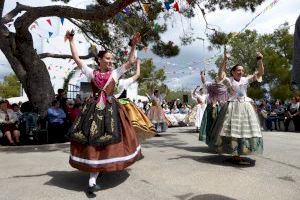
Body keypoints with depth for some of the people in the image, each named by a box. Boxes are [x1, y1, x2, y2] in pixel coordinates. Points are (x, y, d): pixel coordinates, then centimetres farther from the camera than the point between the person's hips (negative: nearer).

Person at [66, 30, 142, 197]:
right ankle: (93, 180, 17)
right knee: (92, 140, 0)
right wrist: (71, 40, 5)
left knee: (102, 141, -3)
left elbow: (130, 62, 3)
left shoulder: (115, 73, 7)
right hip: (93, 109, 0)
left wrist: (134, 45, -3)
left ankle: (92, 181, 3)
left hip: (110, 109, 0)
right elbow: (76, 58, 6)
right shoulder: (91, 72, 7)